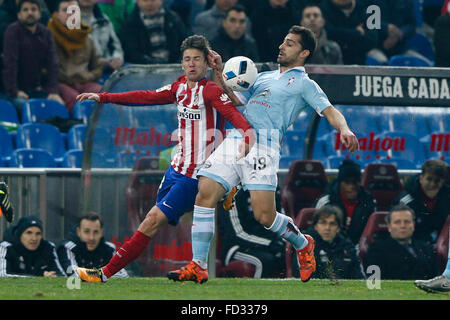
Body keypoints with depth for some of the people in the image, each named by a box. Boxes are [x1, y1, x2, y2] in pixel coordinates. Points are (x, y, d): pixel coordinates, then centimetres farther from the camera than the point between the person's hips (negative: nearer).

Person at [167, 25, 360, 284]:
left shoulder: (304, 83, 10)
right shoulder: (264, 77, 29)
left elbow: (329, 110, -2)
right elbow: (235, 101, 29)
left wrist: (344, 129, -22)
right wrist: (219, 76, 16)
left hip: (263, 144, -6)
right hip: (235, 139, 6)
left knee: (264, 215, -11)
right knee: (205, 195, -10)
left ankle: (303, 245, 20)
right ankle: (198, 267, -6)